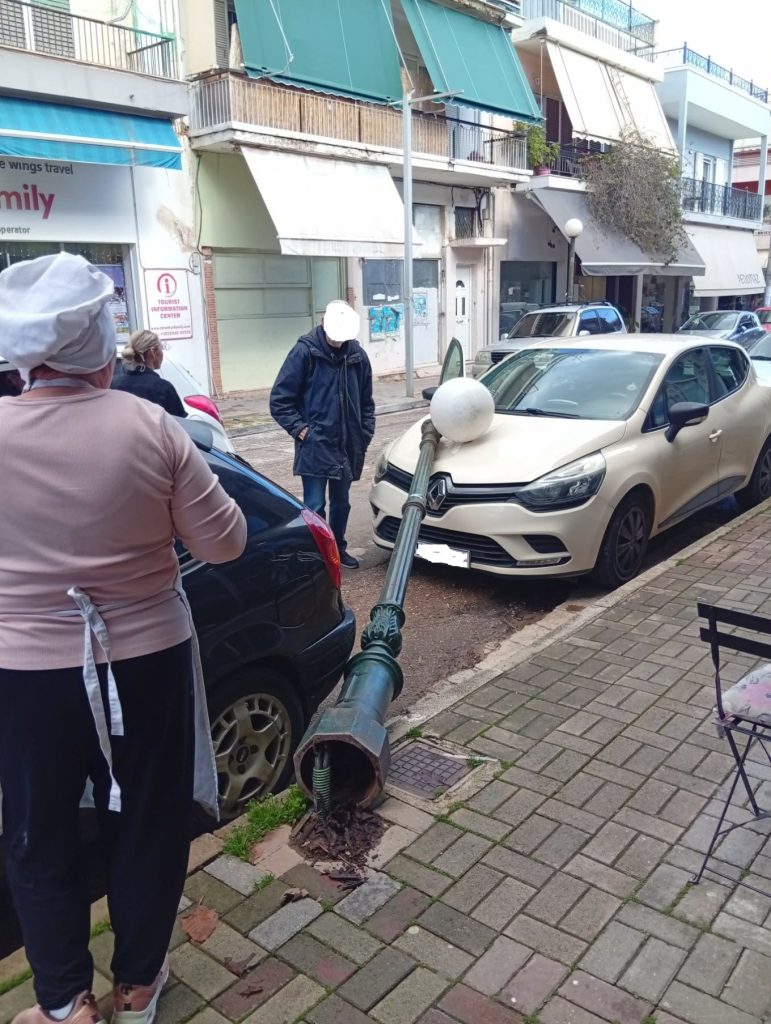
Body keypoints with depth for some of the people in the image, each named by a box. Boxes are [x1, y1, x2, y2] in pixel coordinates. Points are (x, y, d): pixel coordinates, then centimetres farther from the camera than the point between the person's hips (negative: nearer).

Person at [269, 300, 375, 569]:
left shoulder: (357, 355, 3)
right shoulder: (305, 351, -10)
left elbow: (366, 401, 13)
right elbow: (279, 400, -9)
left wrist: (365, 434, 5)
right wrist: (301, 430, -13)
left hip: (347, 446, 5)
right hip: (314, 447, -4)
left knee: (341, 502, 16)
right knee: (314, 506, -3)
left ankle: (338, 548, 33)